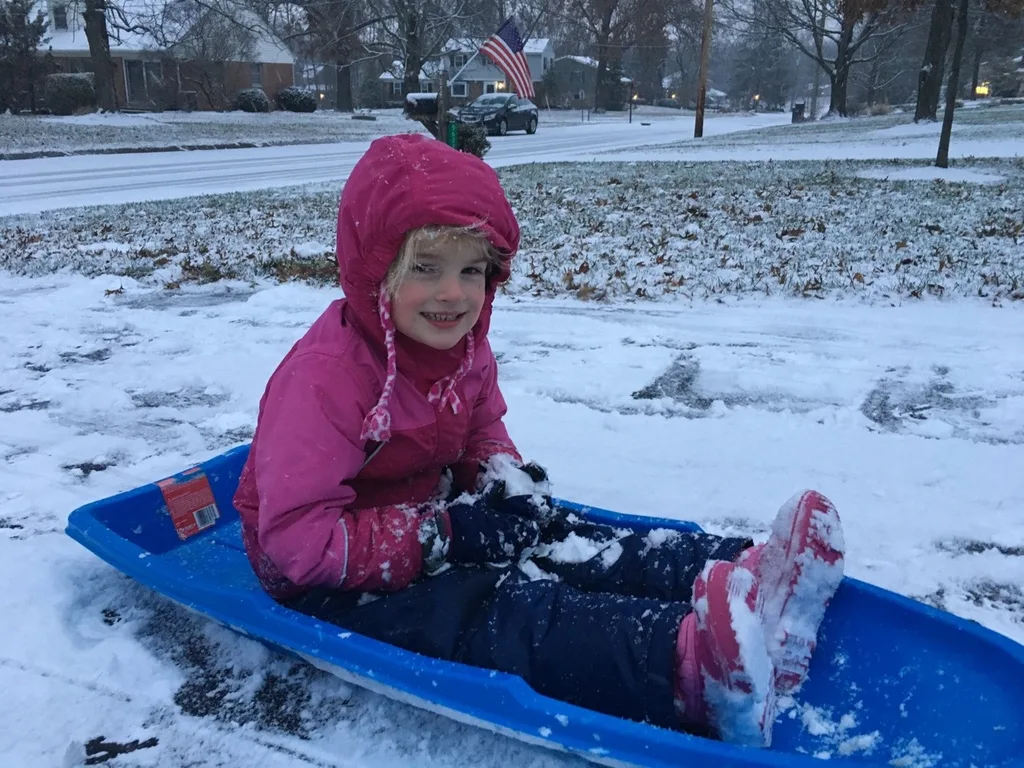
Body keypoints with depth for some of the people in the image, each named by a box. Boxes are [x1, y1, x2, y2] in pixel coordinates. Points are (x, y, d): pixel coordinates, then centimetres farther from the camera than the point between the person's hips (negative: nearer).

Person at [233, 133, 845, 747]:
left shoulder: (463, 345, -3)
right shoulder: (324, 377, -27)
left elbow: (482, 432, 13)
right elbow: (298, 539, -29)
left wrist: (507, 482, -11)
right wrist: (442, 539, -30)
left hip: (430, 516, 8)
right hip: (332, 582, -8)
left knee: (566, 544, -17)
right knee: (502, 611, -33)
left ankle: (747, 583, -34)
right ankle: (694, 669, -55)